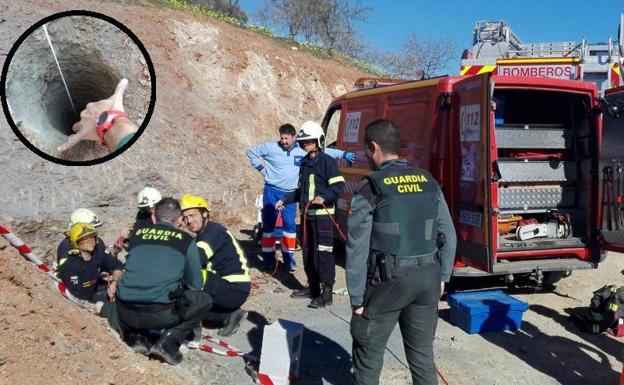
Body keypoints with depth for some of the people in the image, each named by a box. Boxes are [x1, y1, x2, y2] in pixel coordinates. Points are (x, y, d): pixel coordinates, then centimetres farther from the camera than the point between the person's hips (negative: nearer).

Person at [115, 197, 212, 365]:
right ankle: (168, 342, 3)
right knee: (204, 300, 19)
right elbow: (195, 284, 11)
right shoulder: (185, 240, 5)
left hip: (126, 313, 4)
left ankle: (136, 337, 13)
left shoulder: (137, 233, 14)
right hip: (160, 314, -4)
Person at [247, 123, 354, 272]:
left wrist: (344, 154, -1)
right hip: (272, 191, -1)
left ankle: (288, 255, 15)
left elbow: (325, 151, 4)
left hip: (290, 194, 2)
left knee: (290, 225, 2)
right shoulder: (271, 147, -7)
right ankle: (268, 257, 12)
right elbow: (252, 152, 5)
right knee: (269, 224, 2)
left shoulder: (303, 150, -3)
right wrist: (262, 169, 0)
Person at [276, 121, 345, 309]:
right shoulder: (304, 163, 17)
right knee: (308, 252, 14)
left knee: (323, 253, -8)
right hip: (307, 214, 9)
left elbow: (338, 186, -15)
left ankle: (326, 292, -3)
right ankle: (313, 287, 26)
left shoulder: (327, 161, -8)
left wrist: (324, 197, -29)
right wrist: (285, 200, 20)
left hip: (322, 214, -8)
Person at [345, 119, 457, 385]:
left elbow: (357, 250, -12)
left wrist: (357, 299, -4)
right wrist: (442, 277, 18)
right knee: (422, 352, 18)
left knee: (369, 353, 11)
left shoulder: (369, 189, -11)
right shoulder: (429, 182, 5)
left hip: (388, 281, -5)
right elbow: (448, 236, 8)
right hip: (428, 278, 5)